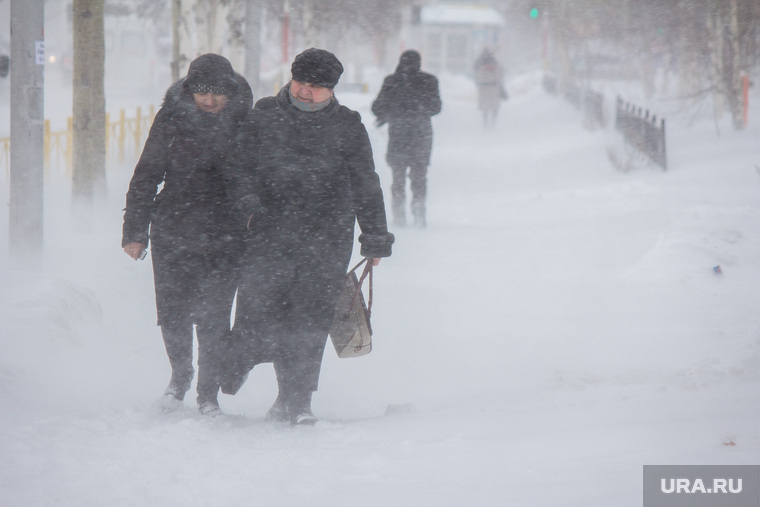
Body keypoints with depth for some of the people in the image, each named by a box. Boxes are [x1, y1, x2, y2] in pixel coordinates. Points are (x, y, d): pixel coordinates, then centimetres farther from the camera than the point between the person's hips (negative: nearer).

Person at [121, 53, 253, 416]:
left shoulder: (244, 124, -1)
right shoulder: (172, 119, -1)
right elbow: (146, 175, 5)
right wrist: (135, 230, 2)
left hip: (224, 238, -1)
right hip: (172, 232, 1)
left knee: (214, 318, 0)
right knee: (173, 313, 2)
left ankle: (209, 391, 20)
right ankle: (180, 374, 31)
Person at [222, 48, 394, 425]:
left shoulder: (348, 127, 7)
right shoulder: (265, 115, 8)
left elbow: (365, 186, 11)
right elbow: (242, 163, 9)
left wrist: (375, 237, 9)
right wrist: (247, 201, -8)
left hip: (326, 241, 0)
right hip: (268, 234, 0)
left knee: (310, 320, -3)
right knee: (258, 311, -5)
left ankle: (296, 401, 4)